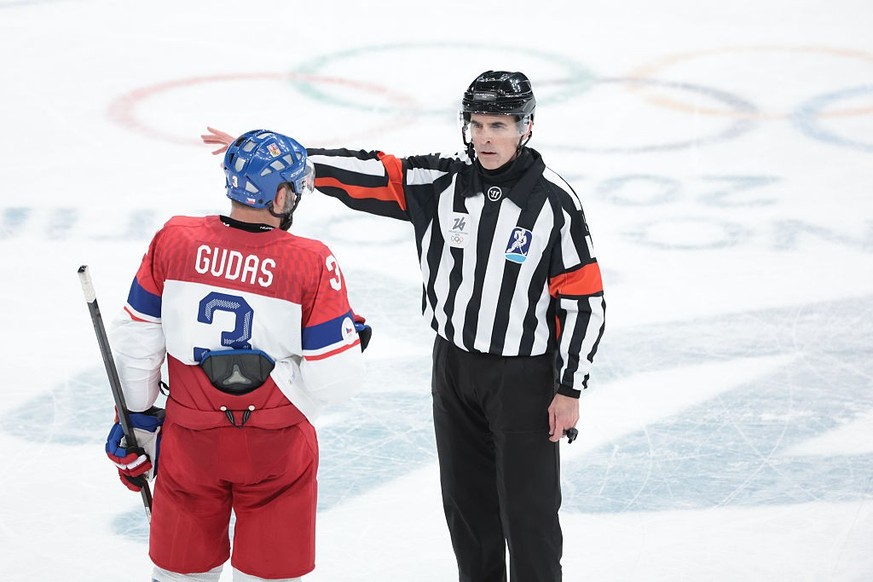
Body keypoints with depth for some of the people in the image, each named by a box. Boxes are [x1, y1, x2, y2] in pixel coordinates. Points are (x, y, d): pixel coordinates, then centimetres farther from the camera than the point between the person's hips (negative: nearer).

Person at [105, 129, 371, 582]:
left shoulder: (172, 241, -10)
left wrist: (136, 419, 11)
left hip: (189, 442, 2)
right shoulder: (312, 264, -17)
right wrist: (352, 339, 5)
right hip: (277, 450, -2)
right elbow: (333, 378, -17)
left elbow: (136, 341, -3)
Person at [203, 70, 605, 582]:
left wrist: (570, 389, -12)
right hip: (454, 367, 5)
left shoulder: (555, 202, -16)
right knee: (466, 497, 17)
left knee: (528, 507, 3)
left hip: (525, 378, -4)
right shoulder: (439, 182, -6)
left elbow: (585, 301, -13)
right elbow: (361, 174, -9)